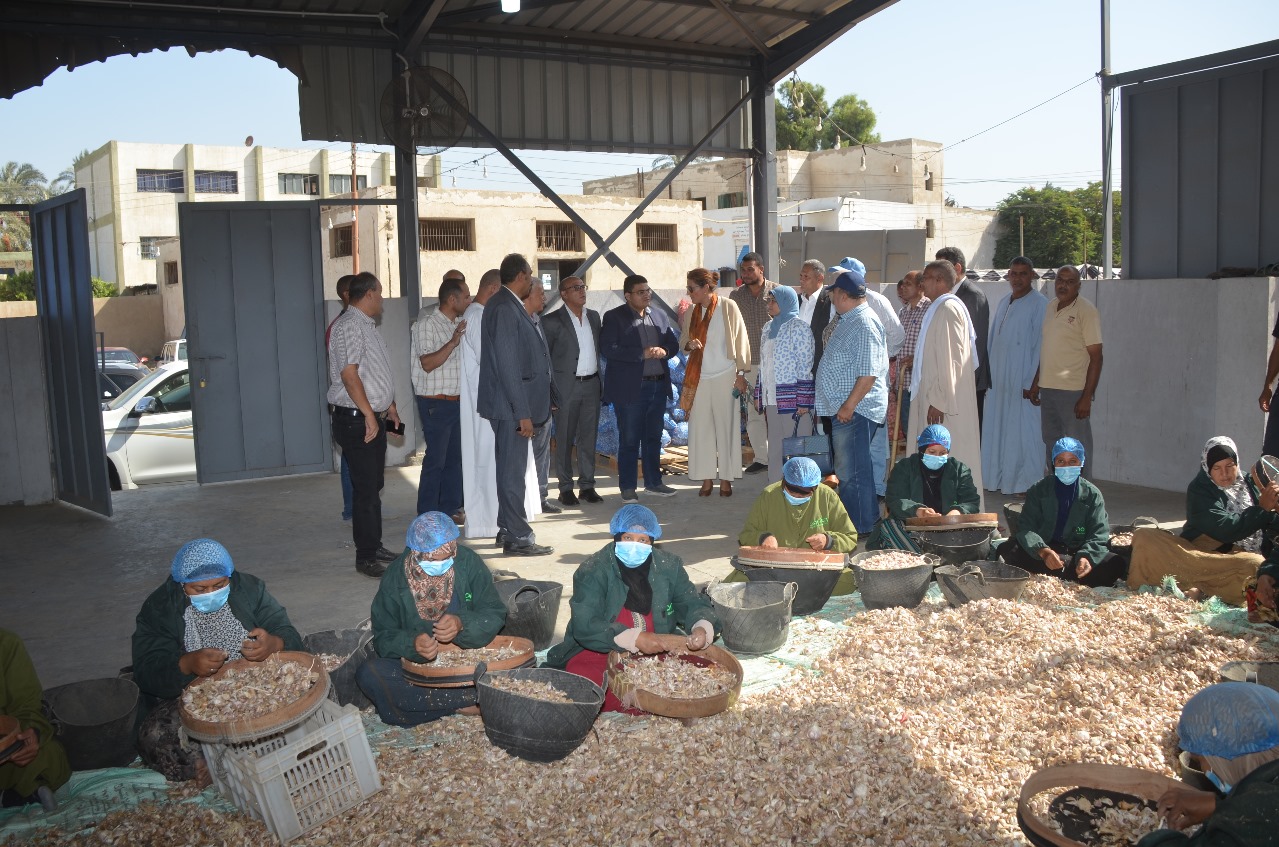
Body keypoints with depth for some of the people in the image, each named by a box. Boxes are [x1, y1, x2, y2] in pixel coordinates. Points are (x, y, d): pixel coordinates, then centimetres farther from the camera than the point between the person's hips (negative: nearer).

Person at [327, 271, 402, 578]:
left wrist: (387, 403, 25)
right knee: (366, 489, -6)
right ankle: (366, 556, 1)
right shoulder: (349, 325, -15)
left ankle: (374, 546, 25)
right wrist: (369, 414, -23)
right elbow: (348, 373, -23)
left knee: (373, 486, 16)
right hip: (356, 420, -10)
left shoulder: (367, 326, 17)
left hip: (372, 417, 10)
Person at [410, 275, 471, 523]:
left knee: (455, 458, 11)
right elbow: (427, 363, -19)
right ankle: (427, 516, 3)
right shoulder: (427, 324, -10)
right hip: (435, 403, -8)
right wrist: (453, 342, -25)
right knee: (435, 460, -4)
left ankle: (451, 508, 21)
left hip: (458, 401, 8)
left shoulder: (459, 325, 14)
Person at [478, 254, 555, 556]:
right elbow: (508, 366, -22)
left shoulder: (506, 305, 14)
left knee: (511, 469, 17)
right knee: (513, 471, -3)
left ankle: (508, 529, 27)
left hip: (512, 405, 10)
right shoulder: (505, 308, -18)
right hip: (511, 405, -10)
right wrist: (523, 412, -22)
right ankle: (517, 537, 4)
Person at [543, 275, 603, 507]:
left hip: (591, 384, 5)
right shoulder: (552, 321, -5)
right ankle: (566, 488, 9)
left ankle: (587, 485, 15)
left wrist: (599, 381, 10)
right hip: (566, 387, -5)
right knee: (565, 439, 2)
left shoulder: (594, 316, 12)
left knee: (589, 438, 8)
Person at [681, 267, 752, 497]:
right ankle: (706, 479, 9)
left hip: (725, 377, -4)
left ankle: (726, 479, 9)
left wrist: (741, 374, -5)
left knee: (726, 427, 2)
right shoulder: (690, 313, 7)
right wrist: (688, 344, -9)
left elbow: (740, 340, -2)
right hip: (698, 377, 4)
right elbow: (683, 341, 16)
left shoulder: (728, 307, -4)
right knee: (700, 428, 2)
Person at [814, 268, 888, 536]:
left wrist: (849, 405, -23)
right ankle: (869, 521, 27)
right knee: (855, 470, 17)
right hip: (844, 408, 10)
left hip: (855, 410, -10)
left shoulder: (865, 323, -17)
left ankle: (861, 528, 5)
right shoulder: (849, 320, 15)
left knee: (851, 473, -4)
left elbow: (869, 372, -23)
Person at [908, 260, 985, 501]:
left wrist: (938, 400, -22)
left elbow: (949, 359, -21)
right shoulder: (940, 308, 16)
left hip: (943, 400, -10)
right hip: (935, 396, 10)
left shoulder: (948, 309, -16)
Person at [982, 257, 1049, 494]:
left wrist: (1031, 383, -16)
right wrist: (987, 376, 13)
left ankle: (1027, 482, 5)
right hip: (999, 380, 7)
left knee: (1024, 431, -3)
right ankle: (1000, 478, 20)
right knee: (997, 429, 10)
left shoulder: (1039, 304, -8)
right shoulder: (1004, 303, 14)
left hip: (1023, 381, -7)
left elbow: (1041, 345, -12)